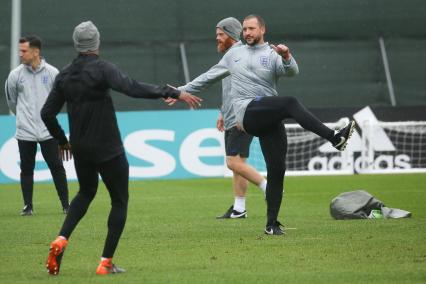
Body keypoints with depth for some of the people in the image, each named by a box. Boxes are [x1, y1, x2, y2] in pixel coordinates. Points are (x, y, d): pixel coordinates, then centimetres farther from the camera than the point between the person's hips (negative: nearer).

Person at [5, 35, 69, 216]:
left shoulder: (52, 73, -5)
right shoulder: (15, 75, -2)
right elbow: (11, 101, 14)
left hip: (48, 131, -1)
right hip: (25, 132, 1)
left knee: (56, 167, 1)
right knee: (26, 169, 5)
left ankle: (65, 204, 7)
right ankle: (28, 206, 13)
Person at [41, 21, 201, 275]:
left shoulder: (65, 75, 4)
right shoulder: (101, 68, -14)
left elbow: (47, 113, 7)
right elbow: (132, 88, -29)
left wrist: (62, 140, 24)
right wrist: (174, 93, -29)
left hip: (79, 149, 6)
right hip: (108, 149, -6)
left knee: (86, 193, 28)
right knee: (120, 200, 8)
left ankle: (61, 241, 7)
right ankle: (106, 263, 3)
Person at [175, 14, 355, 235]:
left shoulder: (272, 55, 12)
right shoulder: (234, 55, 20)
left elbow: (291, 72, -8)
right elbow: (209, 77, 29)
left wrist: (287, 58, -30)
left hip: (269, 118, 2)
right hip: (248, 111, -2)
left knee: (277, 169, -6)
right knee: (290, 103, -29)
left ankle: (272, 224, 2)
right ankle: (334, 138, -37)